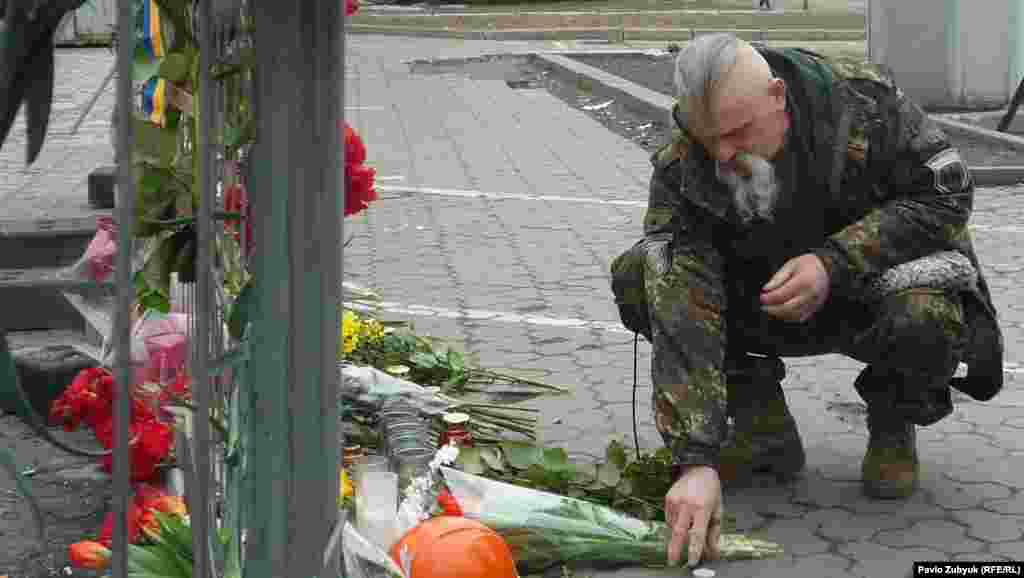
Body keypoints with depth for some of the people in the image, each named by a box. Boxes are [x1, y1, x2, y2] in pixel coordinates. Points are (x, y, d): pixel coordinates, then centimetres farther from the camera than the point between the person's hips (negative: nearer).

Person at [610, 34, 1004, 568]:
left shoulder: (864, 101, -27)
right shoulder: (679, 169, -24)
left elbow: (947, 193, -17)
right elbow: (681, 321, -32)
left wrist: (833, 262, -31)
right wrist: (695, 461, -42)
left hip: (869, 280, -2)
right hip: (767, 301, 3)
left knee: (924, 320, -39)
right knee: (637, 280, -21)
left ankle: (892, 427, -1)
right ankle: (763, 425, -1)